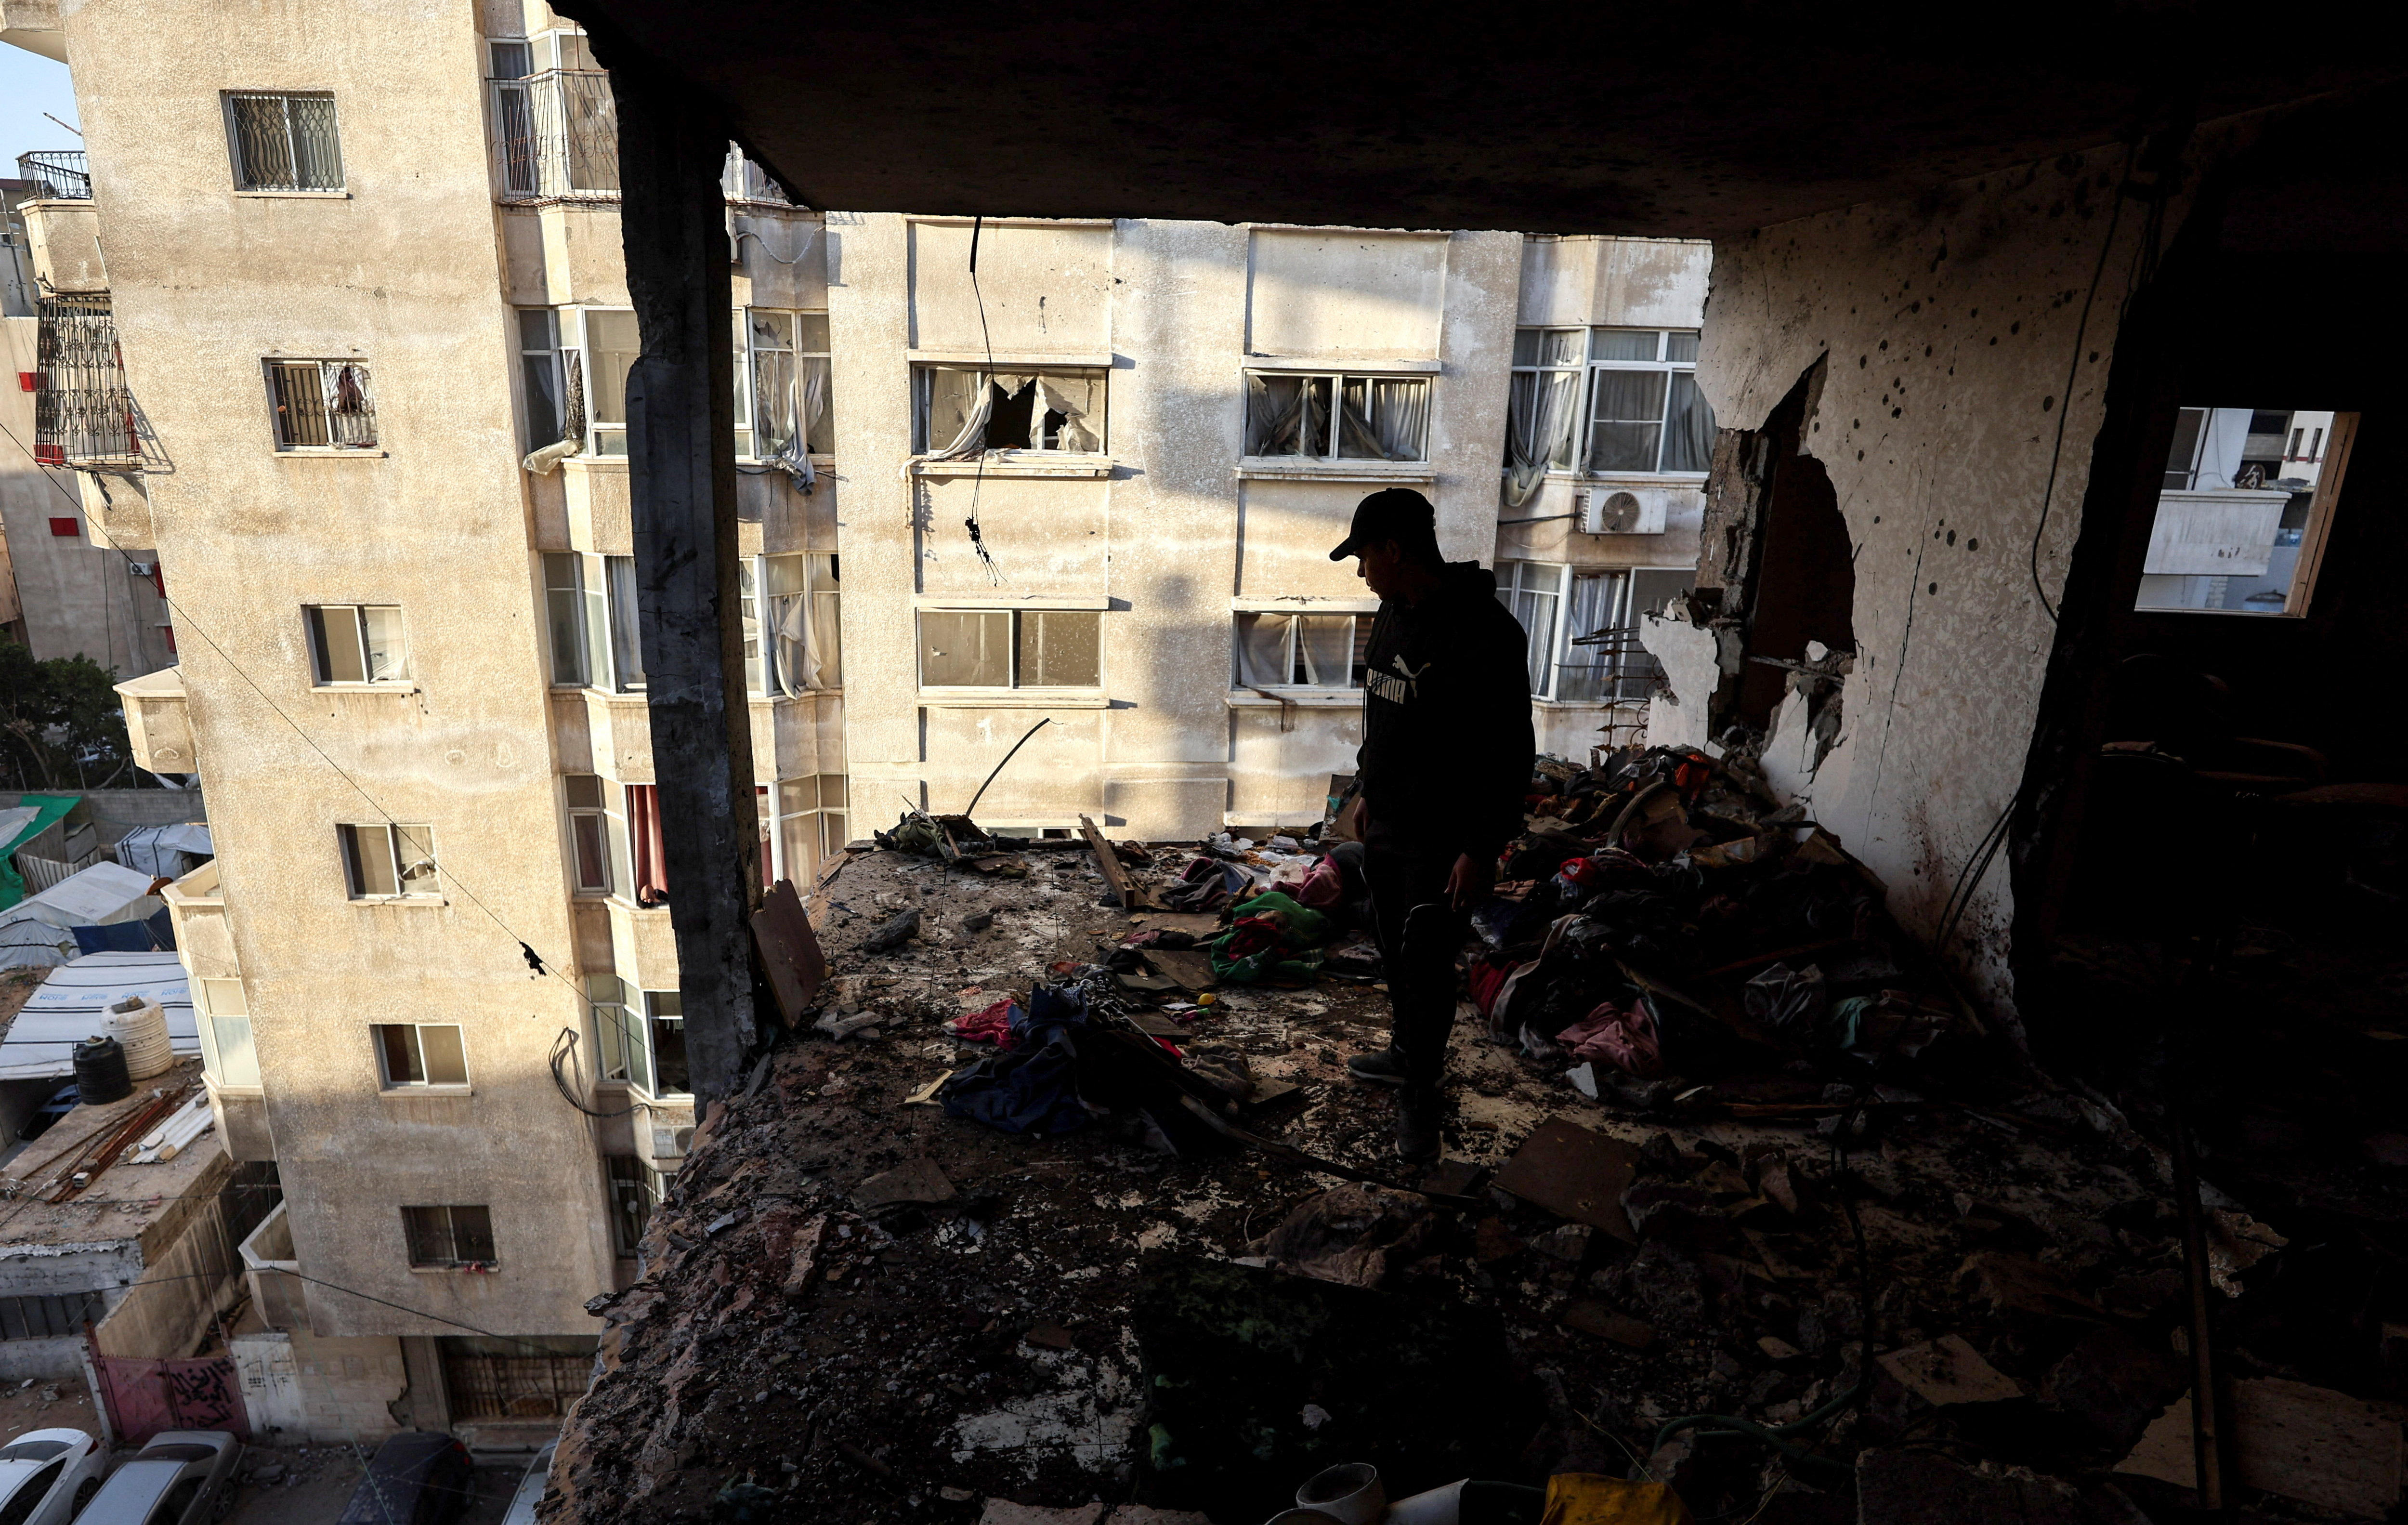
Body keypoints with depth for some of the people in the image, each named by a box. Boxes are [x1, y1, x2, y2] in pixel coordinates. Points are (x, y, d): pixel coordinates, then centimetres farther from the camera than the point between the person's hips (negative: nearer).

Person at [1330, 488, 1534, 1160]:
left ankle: (1420, 1094, 14)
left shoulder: (1484, 632, -22)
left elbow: (1510, 753, -22)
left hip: (1443, 837, -8)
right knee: (1394, 947, 19)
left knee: (1426, 962, -1)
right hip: (1387, 821, 9)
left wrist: (1481, 849, -22)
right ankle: (1408, 1053, 39)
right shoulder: (1394, 612, 6)